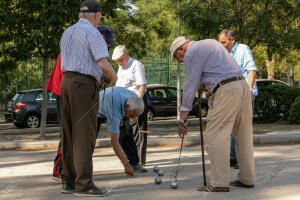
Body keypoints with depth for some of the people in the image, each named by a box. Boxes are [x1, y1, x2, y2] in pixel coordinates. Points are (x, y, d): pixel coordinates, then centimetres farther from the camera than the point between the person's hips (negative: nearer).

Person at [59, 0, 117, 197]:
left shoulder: (67, 33, 17)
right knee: (84, 135, -7)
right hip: (84, 84, -8)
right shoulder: (92, 33, -8)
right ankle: (83, 184, -8)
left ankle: (69, 181, 14)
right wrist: (114, 77, 2)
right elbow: (103, 64, -17)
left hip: (66, 81, 8)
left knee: (69, 134, 10)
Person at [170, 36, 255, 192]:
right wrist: (206, 84, 24)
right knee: (244, 136, 12)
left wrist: (183, 119, -1)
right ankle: (246, 179, 18)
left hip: (226, 91, -9)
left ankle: (219, 183, -10)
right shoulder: (211, 42, 26)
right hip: (243, 85, 9)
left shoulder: (191, 53, 0)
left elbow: (190, 85, -4)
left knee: (214, 137, -7)